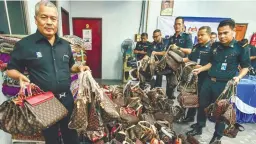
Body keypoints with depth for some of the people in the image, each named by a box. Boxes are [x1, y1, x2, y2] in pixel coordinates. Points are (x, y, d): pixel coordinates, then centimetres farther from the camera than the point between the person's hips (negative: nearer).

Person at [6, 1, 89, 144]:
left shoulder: (65, 45, 5)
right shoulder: (24, 44, -9)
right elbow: (11, 69, 1)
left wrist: (79, 67, -4)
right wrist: (21, 76, -19)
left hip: (66, 98, 4)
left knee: (71, 133, 22)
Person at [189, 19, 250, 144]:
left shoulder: (241, 47, -7)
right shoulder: (215, 46, 5)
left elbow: (245, 67, 0)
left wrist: (239, 77, -17)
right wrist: (200, 69, 5)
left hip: (224, 84, -4)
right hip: (209, 81, 5)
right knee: (202, 105, 14)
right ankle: (198, 128, 35)